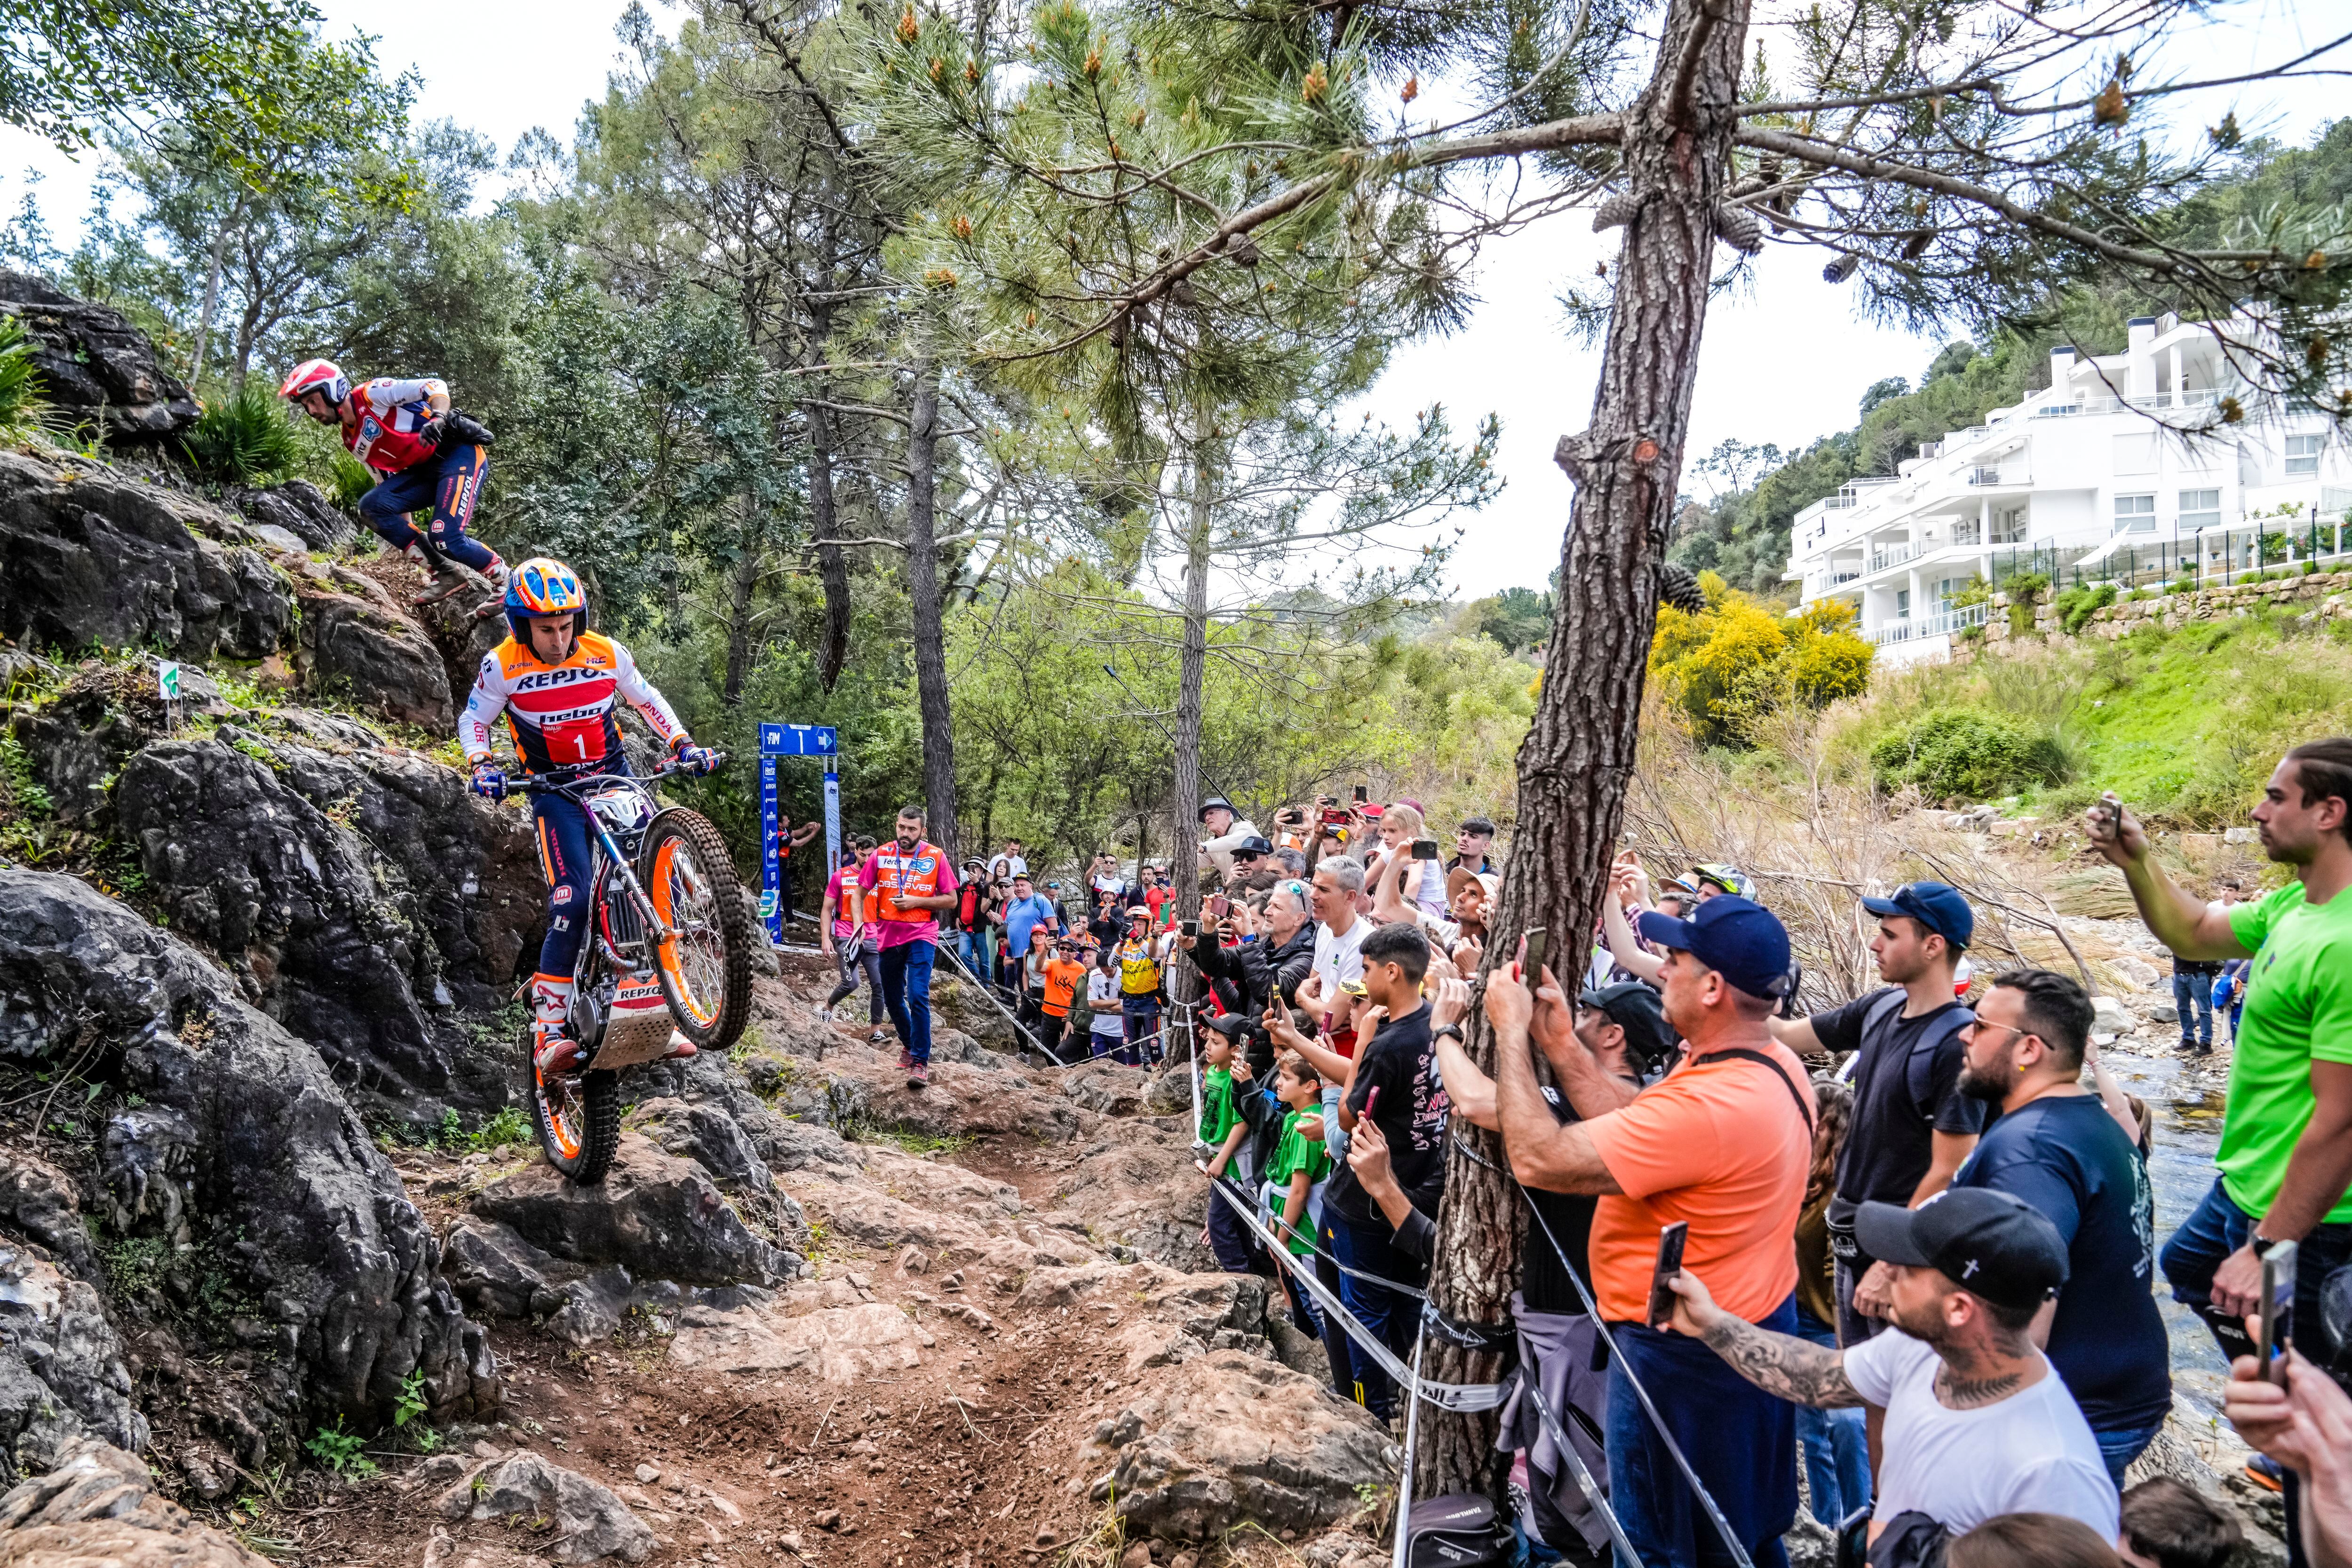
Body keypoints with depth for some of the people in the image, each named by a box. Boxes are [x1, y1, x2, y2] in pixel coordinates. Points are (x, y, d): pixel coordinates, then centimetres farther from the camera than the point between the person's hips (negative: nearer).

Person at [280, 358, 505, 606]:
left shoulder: (372, 394, -10)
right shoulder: (353, 442, 14)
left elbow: (435, 386, -15)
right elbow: (389, 483, 21)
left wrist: (438, 418, -35)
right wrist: (403, 530, 19)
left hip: (460, 451, -8)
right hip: (426, 471, 9)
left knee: (447, 538, -24)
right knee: (371, 507, -11)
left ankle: (503, 580, 2)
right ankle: (446, 574, -6)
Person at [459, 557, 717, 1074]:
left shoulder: (606, 653, -5)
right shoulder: (503, 666, -10)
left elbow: (645, 700, 12)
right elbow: (473, 720, 3)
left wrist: (682, 743, -1)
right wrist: (481, 766, -15)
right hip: (554, 790, -3)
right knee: (572, 903, -19)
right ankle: (548, 1031, -11)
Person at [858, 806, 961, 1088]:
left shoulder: (936, 857, -5)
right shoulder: (881, 855, 1)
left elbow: (951, 900, -2)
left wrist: (916, 901, -14)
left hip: (921, 936, -4)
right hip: (888, 936, 4)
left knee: (918, 997, -16)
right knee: (892, 998, 15)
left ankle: (921, 1062, -9)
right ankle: (908, 1043, 39)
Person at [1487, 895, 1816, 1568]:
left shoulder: (1706, 1106, -34)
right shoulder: (1774, 1064, -4)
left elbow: (1539, 1159, -29)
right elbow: (1634, 1125, 0)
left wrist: (1512, 1029, -19)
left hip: (1681, 1354, -9)